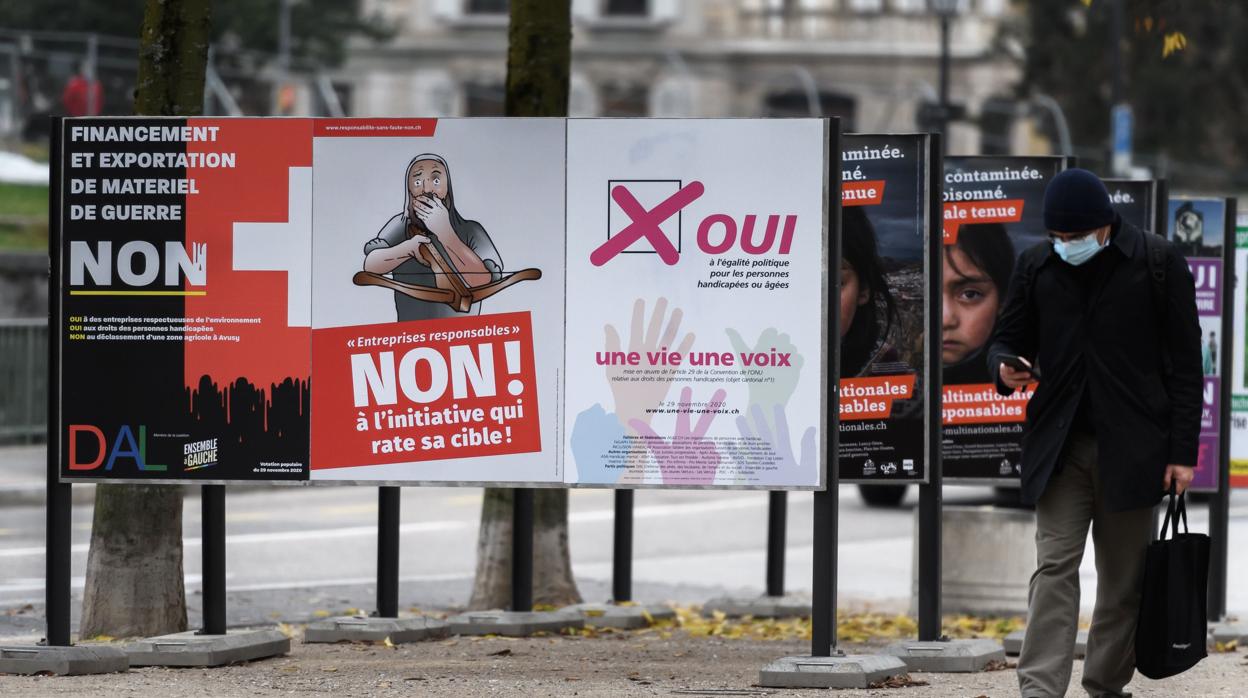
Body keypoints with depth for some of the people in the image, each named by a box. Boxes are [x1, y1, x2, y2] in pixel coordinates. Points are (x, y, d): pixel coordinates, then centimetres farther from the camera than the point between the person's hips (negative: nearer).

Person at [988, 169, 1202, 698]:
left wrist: (1183, 451, -5)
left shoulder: (1157, 262, -3)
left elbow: (1184, 361, -1)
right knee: (1054, 567, -7)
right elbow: (1009, 337, 15)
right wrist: (1006, 367, -11)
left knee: (1123, 578, 5)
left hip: (1131, 449, -2)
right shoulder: (1037, 266, 6)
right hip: (1058, 444, 2)